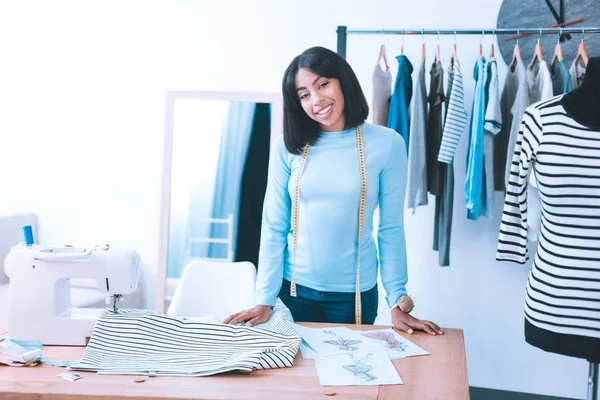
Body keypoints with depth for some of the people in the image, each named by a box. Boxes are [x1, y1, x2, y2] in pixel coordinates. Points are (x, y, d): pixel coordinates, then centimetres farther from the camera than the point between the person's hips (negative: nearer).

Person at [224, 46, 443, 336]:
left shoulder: (386, 144, -8)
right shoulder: (288, 146, -4)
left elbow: (391, 228, -4)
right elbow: (274, 227, -2)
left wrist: (397, 303, -6)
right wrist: (265, 300, -7)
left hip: (355, 295, -1)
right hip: (293, 291, 1)